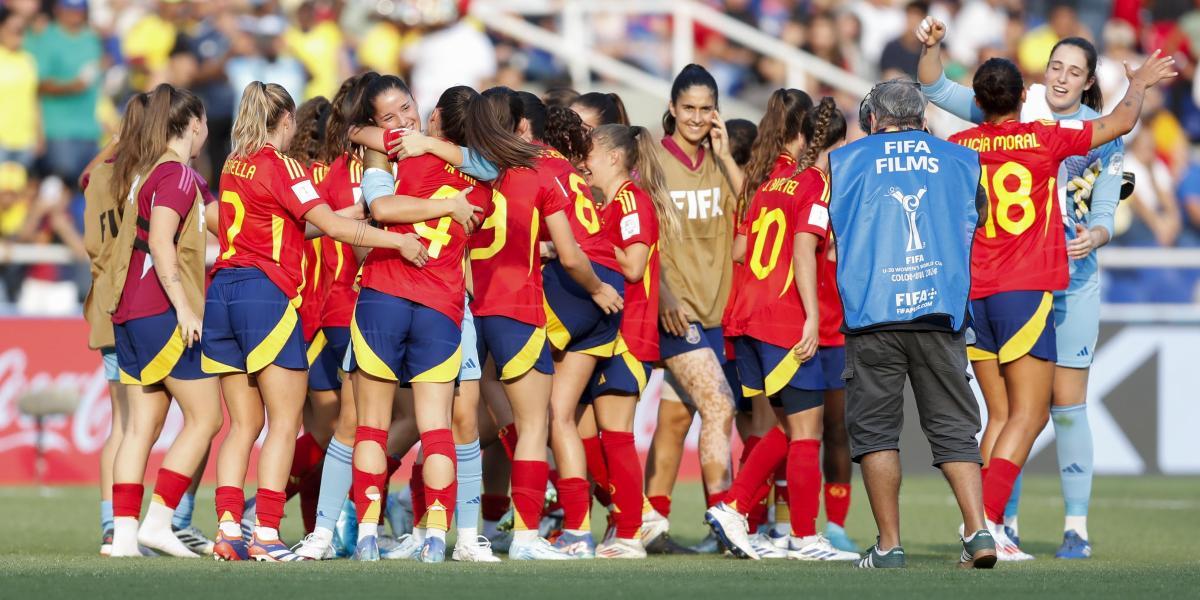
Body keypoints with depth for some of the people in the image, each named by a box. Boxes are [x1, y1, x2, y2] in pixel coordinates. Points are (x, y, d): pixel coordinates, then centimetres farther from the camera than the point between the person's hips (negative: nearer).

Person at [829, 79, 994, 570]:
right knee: (954, 427, 7)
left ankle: (889, 544, 2)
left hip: (871, 314, -1)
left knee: (875, 430, 5)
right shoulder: (960, 160, 13)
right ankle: (978, 531, -6)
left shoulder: (846, 160, 9)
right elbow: (977, 219, 27)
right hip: (941, 311, 1)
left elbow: (829, 226, 19)